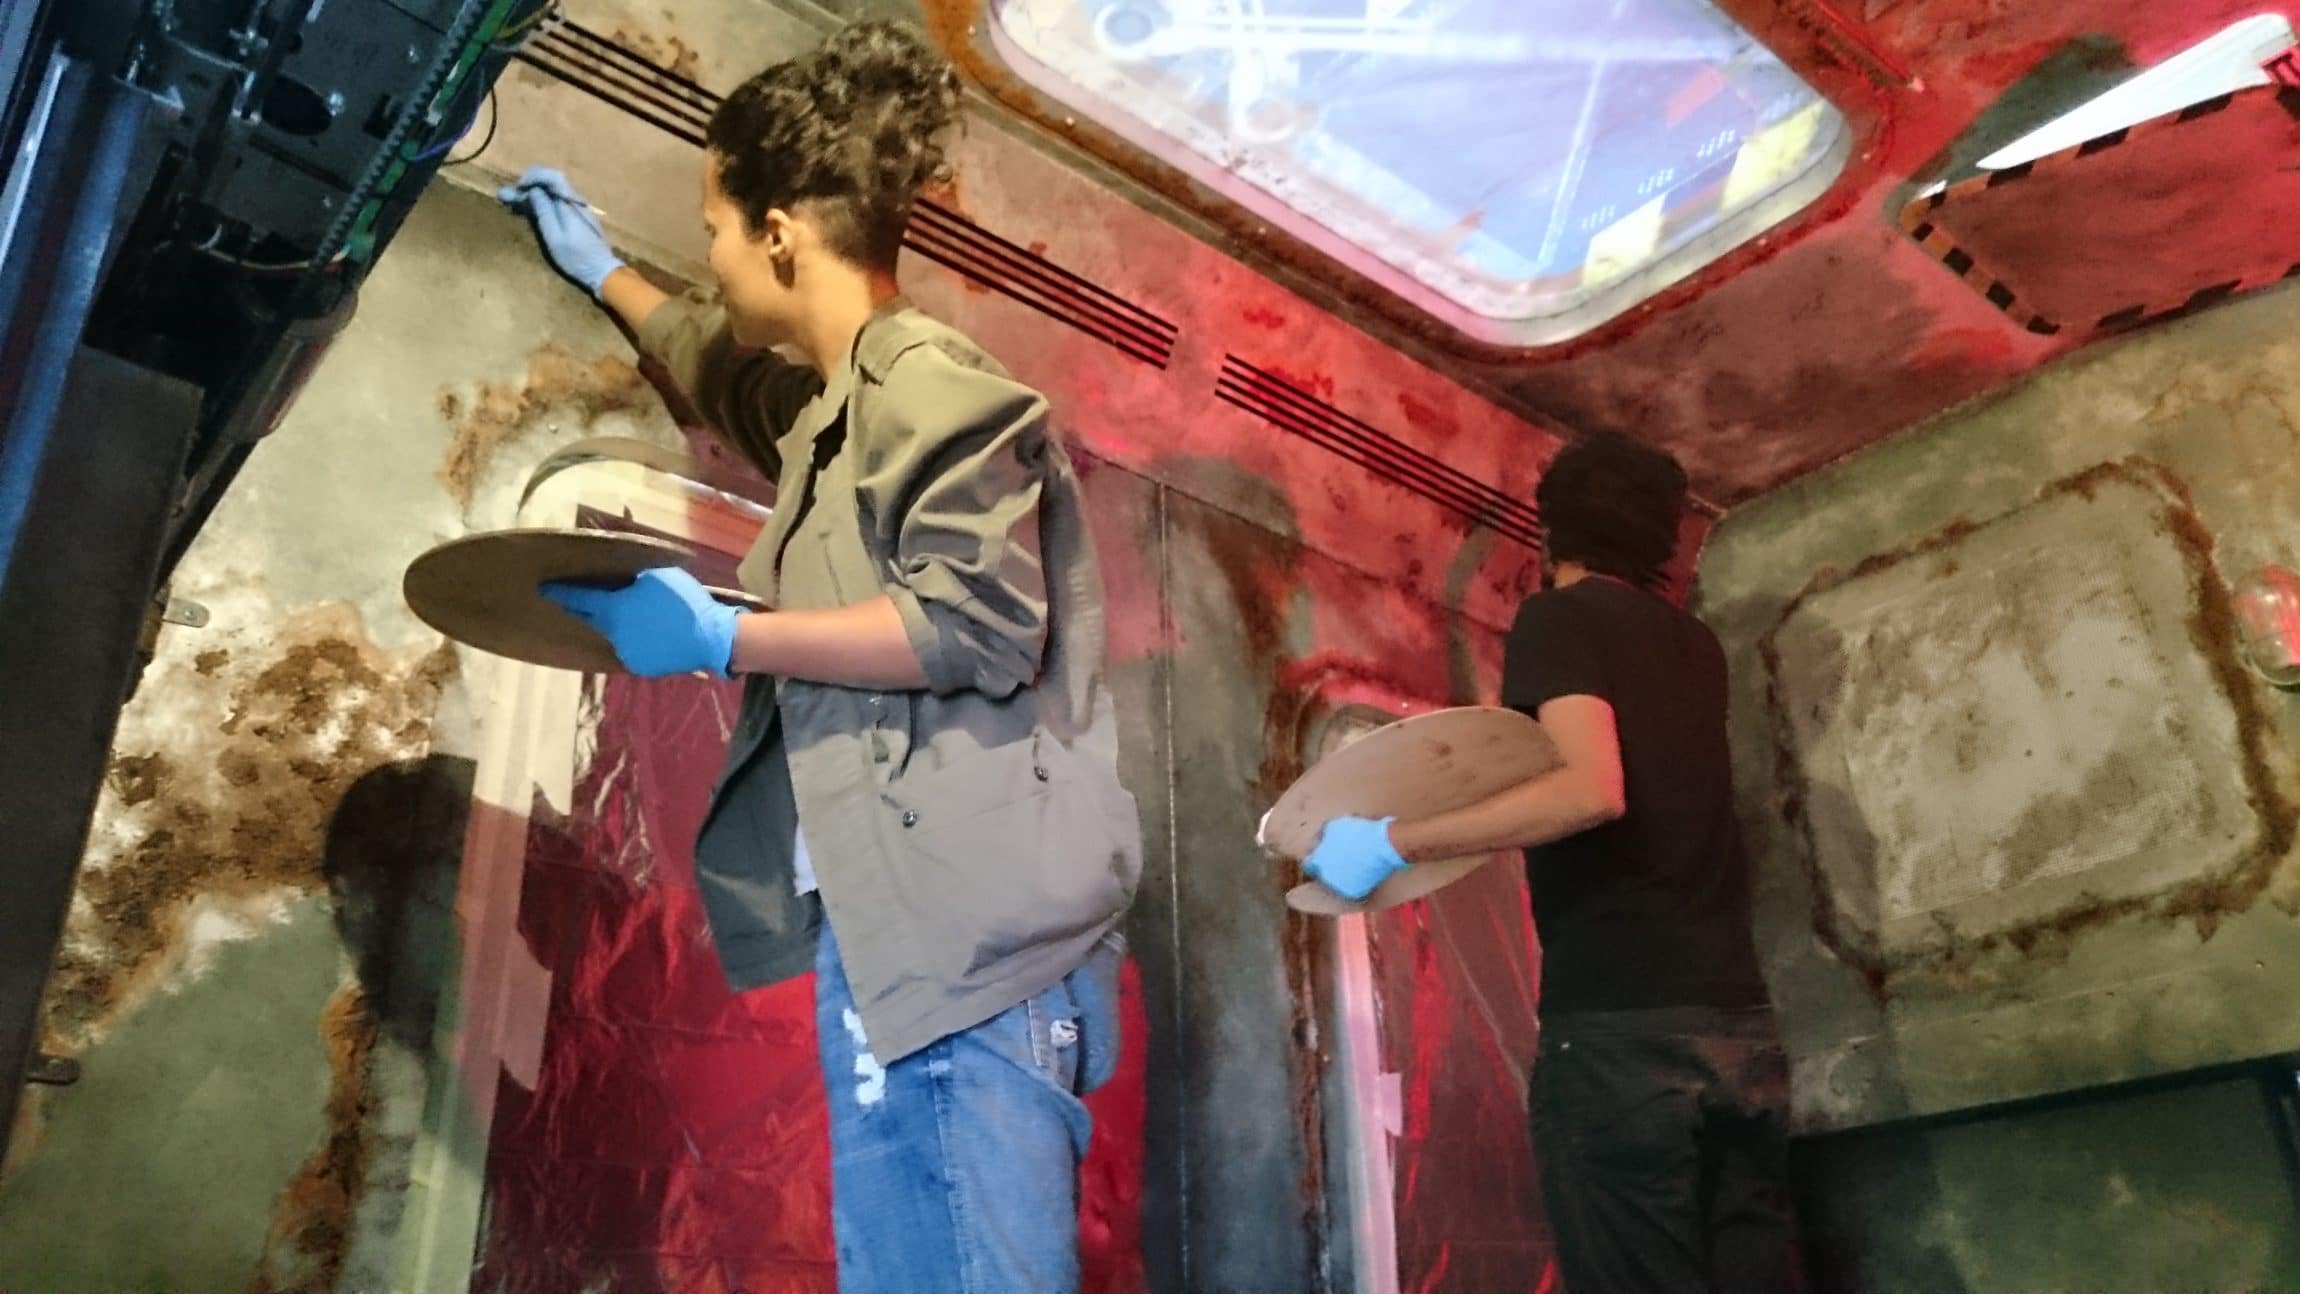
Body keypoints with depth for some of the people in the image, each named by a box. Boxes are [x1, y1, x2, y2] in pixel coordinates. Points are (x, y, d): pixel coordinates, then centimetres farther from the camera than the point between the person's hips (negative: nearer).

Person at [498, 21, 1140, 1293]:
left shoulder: (930, 381, -7)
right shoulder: (834, 407, 23)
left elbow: (981, 622, -19)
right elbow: (723, 367, 46)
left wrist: (725, 639, -15)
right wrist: (601, 271, 57)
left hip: (966, 940, -10)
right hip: (897, 933, 10)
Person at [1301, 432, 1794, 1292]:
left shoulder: (1559, 617, -1)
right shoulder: (1695, 645, 19)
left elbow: (1593, 792, -18)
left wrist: (1391, 842, -14)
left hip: (1622, 1026, -7)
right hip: (1739, 1023, 7)